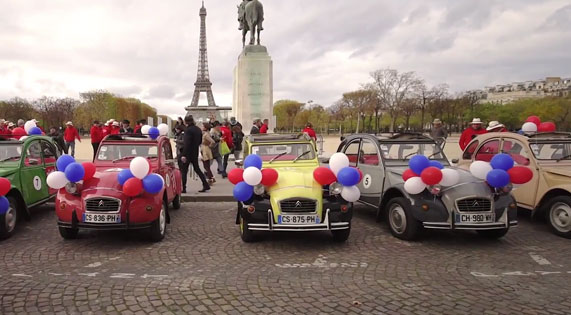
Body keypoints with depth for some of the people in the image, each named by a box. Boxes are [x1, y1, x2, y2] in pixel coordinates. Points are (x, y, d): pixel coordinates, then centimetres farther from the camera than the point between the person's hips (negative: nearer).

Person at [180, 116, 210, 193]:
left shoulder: (188, 130, -17)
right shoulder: (198, 130, 7)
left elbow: (186, 143, -23)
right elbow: (200, 141, 17)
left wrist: (184, 155, -24)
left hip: (188, 153, -7)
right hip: (195, 153, 7)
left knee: (184, 171, 2)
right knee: (197, 169, 17)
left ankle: (183, 188, 4)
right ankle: (206, 185, 13)